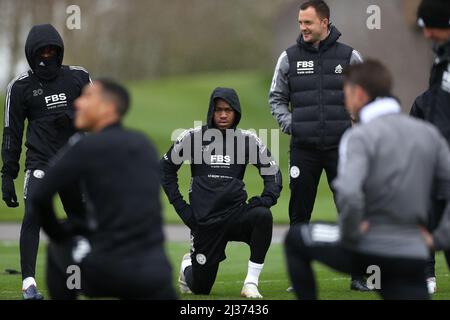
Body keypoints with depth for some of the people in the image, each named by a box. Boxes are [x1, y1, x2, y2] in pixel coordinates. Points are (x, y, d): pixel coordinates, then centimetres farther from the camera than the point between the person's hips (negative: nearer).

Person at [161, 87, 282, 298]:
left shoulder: (248, 140, 2)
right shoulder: (194, 137, -1)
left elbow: (272, 172, 6)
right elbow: (166, 168, 10)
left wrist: (265, 199, -14)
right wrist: (180, 206, 2)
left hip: (236, 214, 1)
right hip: (203, 220, -1)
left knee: (263, 216, -34)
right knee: (200, 288, 2)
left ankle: (251, 283, -24)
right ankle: (188, 265, 41)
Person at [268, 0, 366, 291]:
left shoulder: (349, 56, 4)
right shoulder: (289, 58, 5)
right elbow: (277, 98, 13)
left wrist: (356, 125, -1)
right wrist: (289, 123, -2)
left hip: (341, 147, -1)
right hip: (303, 149, 1)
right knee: (299, 213, 4)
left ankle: (359, 275, 4)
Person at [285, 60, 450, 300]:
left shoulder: (360, 136, -9)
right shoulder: (429, 134, 10)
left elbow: (348, 194, -26)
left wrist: (349, 233, -10)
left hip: (368, 251, -4)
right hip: (414, 257, 4)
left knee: (295, 239, 22)